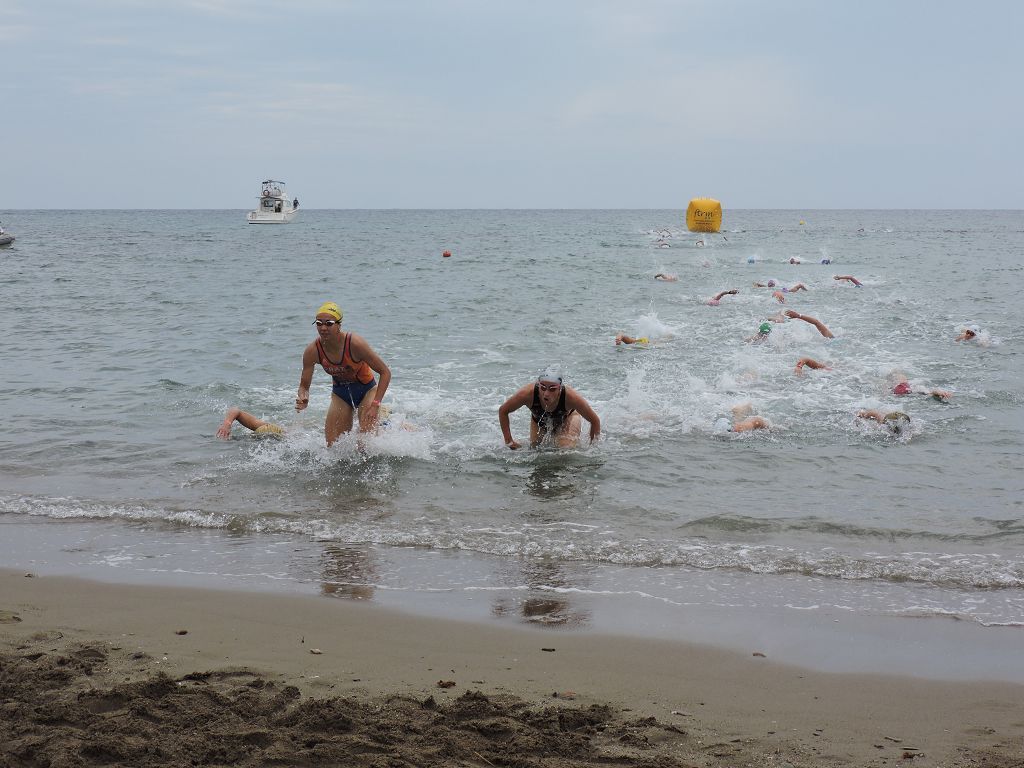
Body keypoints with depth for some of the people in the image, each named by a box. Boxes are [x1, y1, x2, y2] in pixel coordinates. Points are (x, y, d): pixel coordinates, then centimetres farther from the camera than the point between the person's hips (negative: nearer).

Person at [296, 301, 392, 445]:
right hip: (340, 394, 3)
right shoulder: (312, 351, -21)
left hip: (366, 390, -3)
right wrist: (303, 399, -33)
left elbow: (385, 373, -23)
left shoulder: (355, 344, -30)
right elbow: (304, 385, -9)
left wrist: (375, 404, -29)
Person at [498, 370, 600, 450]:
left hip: (567, 417, -2)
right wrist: (509, 441, -22)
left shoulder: (570, 396, -42)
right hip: (539, 419, 2)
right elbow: (503, 411, -23)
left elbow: (595, 421, -26)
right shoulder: (529, 393, -41)